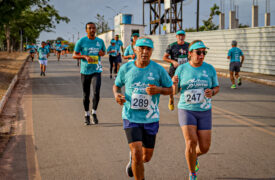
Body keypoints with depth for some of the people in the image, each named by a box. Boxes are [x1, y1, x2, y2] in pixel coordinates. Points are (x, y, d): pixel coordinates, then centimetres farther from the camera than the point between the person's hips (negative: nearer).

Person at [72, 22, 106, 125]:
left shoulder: (100, 41, 5)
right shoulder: (81, 41, -3)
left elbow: (104, 52, 22)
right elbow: (74, 55, -1)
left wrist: (102, 53, -3)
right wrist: (85, 56, -18)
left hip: (96, 71, 1)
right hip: (85, 71, -1)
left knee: (96, 92, -16)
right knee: (86, 95, 7)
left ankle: (94, 112, 5)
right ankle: (86, 115, 25)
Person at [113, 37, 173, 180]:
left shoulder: (158, 69, -5)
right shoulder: (126, 68, -3)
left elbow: (170, 89, 4)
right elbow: (116, 85, 13)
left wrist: (158, 90, -18)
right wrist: (117, 95, -10)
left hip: (150, 119, 1)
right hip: (131, 117, -1)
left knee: (146, 157, 13)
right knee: (137, 154, -15)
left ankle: (133, 159, 49)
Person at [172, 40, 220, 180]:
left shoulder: (210, 69, -2)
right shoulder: (182, 69, -4)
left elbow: (217, 87, 8)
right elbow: (174, 91, 1)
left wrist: (212, 92, -15)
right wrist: (175, 83, -22)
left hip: (204, 112, 2)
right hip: (186, 111, -2)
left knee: (204, 148, 1)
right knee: (191, 142, -20)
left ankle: (195, 156, 39)